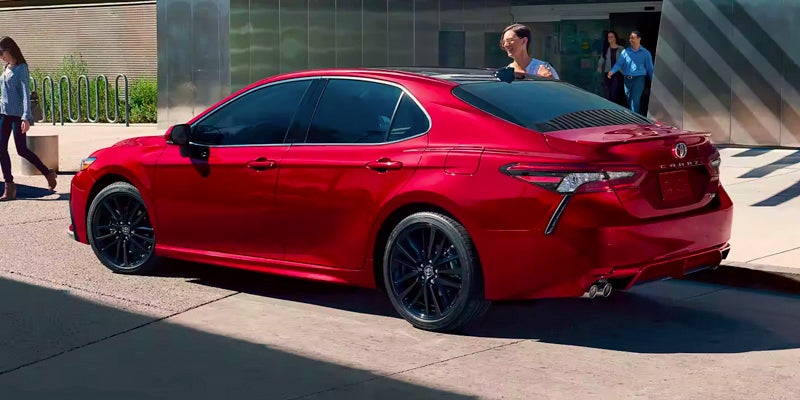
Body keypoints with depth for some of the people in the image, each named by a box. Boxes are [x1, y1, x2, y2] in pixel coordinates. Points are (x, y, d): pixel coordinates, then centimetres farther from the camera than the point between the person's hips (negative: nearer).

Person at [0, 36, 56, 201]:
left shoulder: (21, 68, -9)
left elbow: (25, 93, -16)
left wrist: (26, 117, -23)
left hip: (17, 114, -8)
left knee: (22, 150, -4)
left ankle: (48, 173, 15)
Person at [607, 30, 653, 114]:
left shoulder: (645, 53, 1)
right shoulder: (625, 51, 5)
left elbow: (650, 68, 3)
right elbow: (619, 63, -3)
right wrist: (612, 71, -22)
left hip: (639, 79, -4)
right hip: (627, 79, 4)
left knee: (635, 101, -14)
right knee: (629, 100, 14)